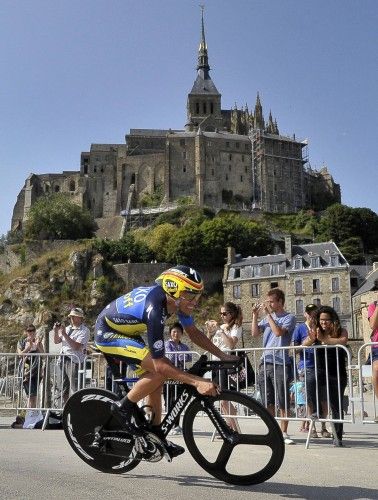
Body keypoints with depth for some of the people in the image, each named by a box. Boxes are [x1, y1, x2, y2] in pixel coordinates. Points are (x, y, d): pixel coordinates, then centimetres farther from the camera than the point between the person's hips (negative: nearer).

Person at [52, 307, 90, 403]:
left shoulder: (84, 330, -6)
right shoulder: (68, 328, 16)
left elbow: (76, 346, -18)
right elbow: (56, 341, 19)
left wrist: (64, 334, -18)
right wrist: (56, 331, 1)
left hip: (74, 361, -8)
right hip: (63, 359, 8)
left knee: (75, 388, -12)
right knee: (64, 388, 13)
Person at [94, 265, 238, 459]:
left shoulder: (178, 300, -13)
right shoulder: (154, 309, -37)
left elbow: (193, 332, 2)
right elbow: (160, 363, -35)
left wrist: (223, 355, -5)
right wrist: (198, 382, -38)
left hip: (127, 331, 9)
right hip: (107, 333, -9)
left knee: (155, 379, 4)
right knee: (160, 371, -23)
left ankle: (156, 438, 16)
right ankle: (123, 408, -4)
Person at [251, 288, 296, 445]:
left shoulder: (289, 318, -1)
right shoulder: (266, 318, 15)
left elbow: (278, 332, -17)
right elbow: (255, 333, 8)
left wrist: (268, 314, -12)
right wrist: (255, 315, 1)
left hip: (280, 363, -5)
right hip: (265, 362, 6)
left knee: (283, 401, 0)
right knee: (268, 402, 9)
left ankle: (283, 432, 9)